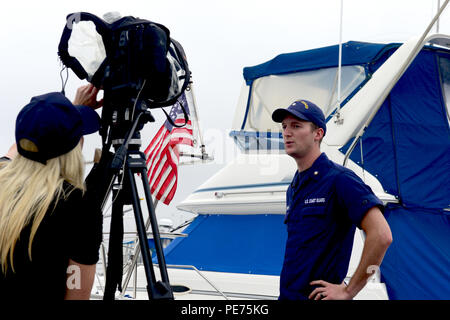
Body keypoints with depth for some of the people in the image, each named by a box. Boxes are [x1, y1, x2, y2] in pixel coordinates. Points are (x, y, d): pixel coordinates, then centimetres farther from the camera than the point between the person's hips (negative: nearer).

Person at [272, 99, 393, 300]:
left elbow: (381, 236, -21)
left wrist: (348, 291, -18)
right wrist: (286, 294, 10)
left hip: (317, 295, -7)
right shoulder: (293, 189, 14)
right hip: (287, 295, 8)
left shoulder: (340, 179, -12)